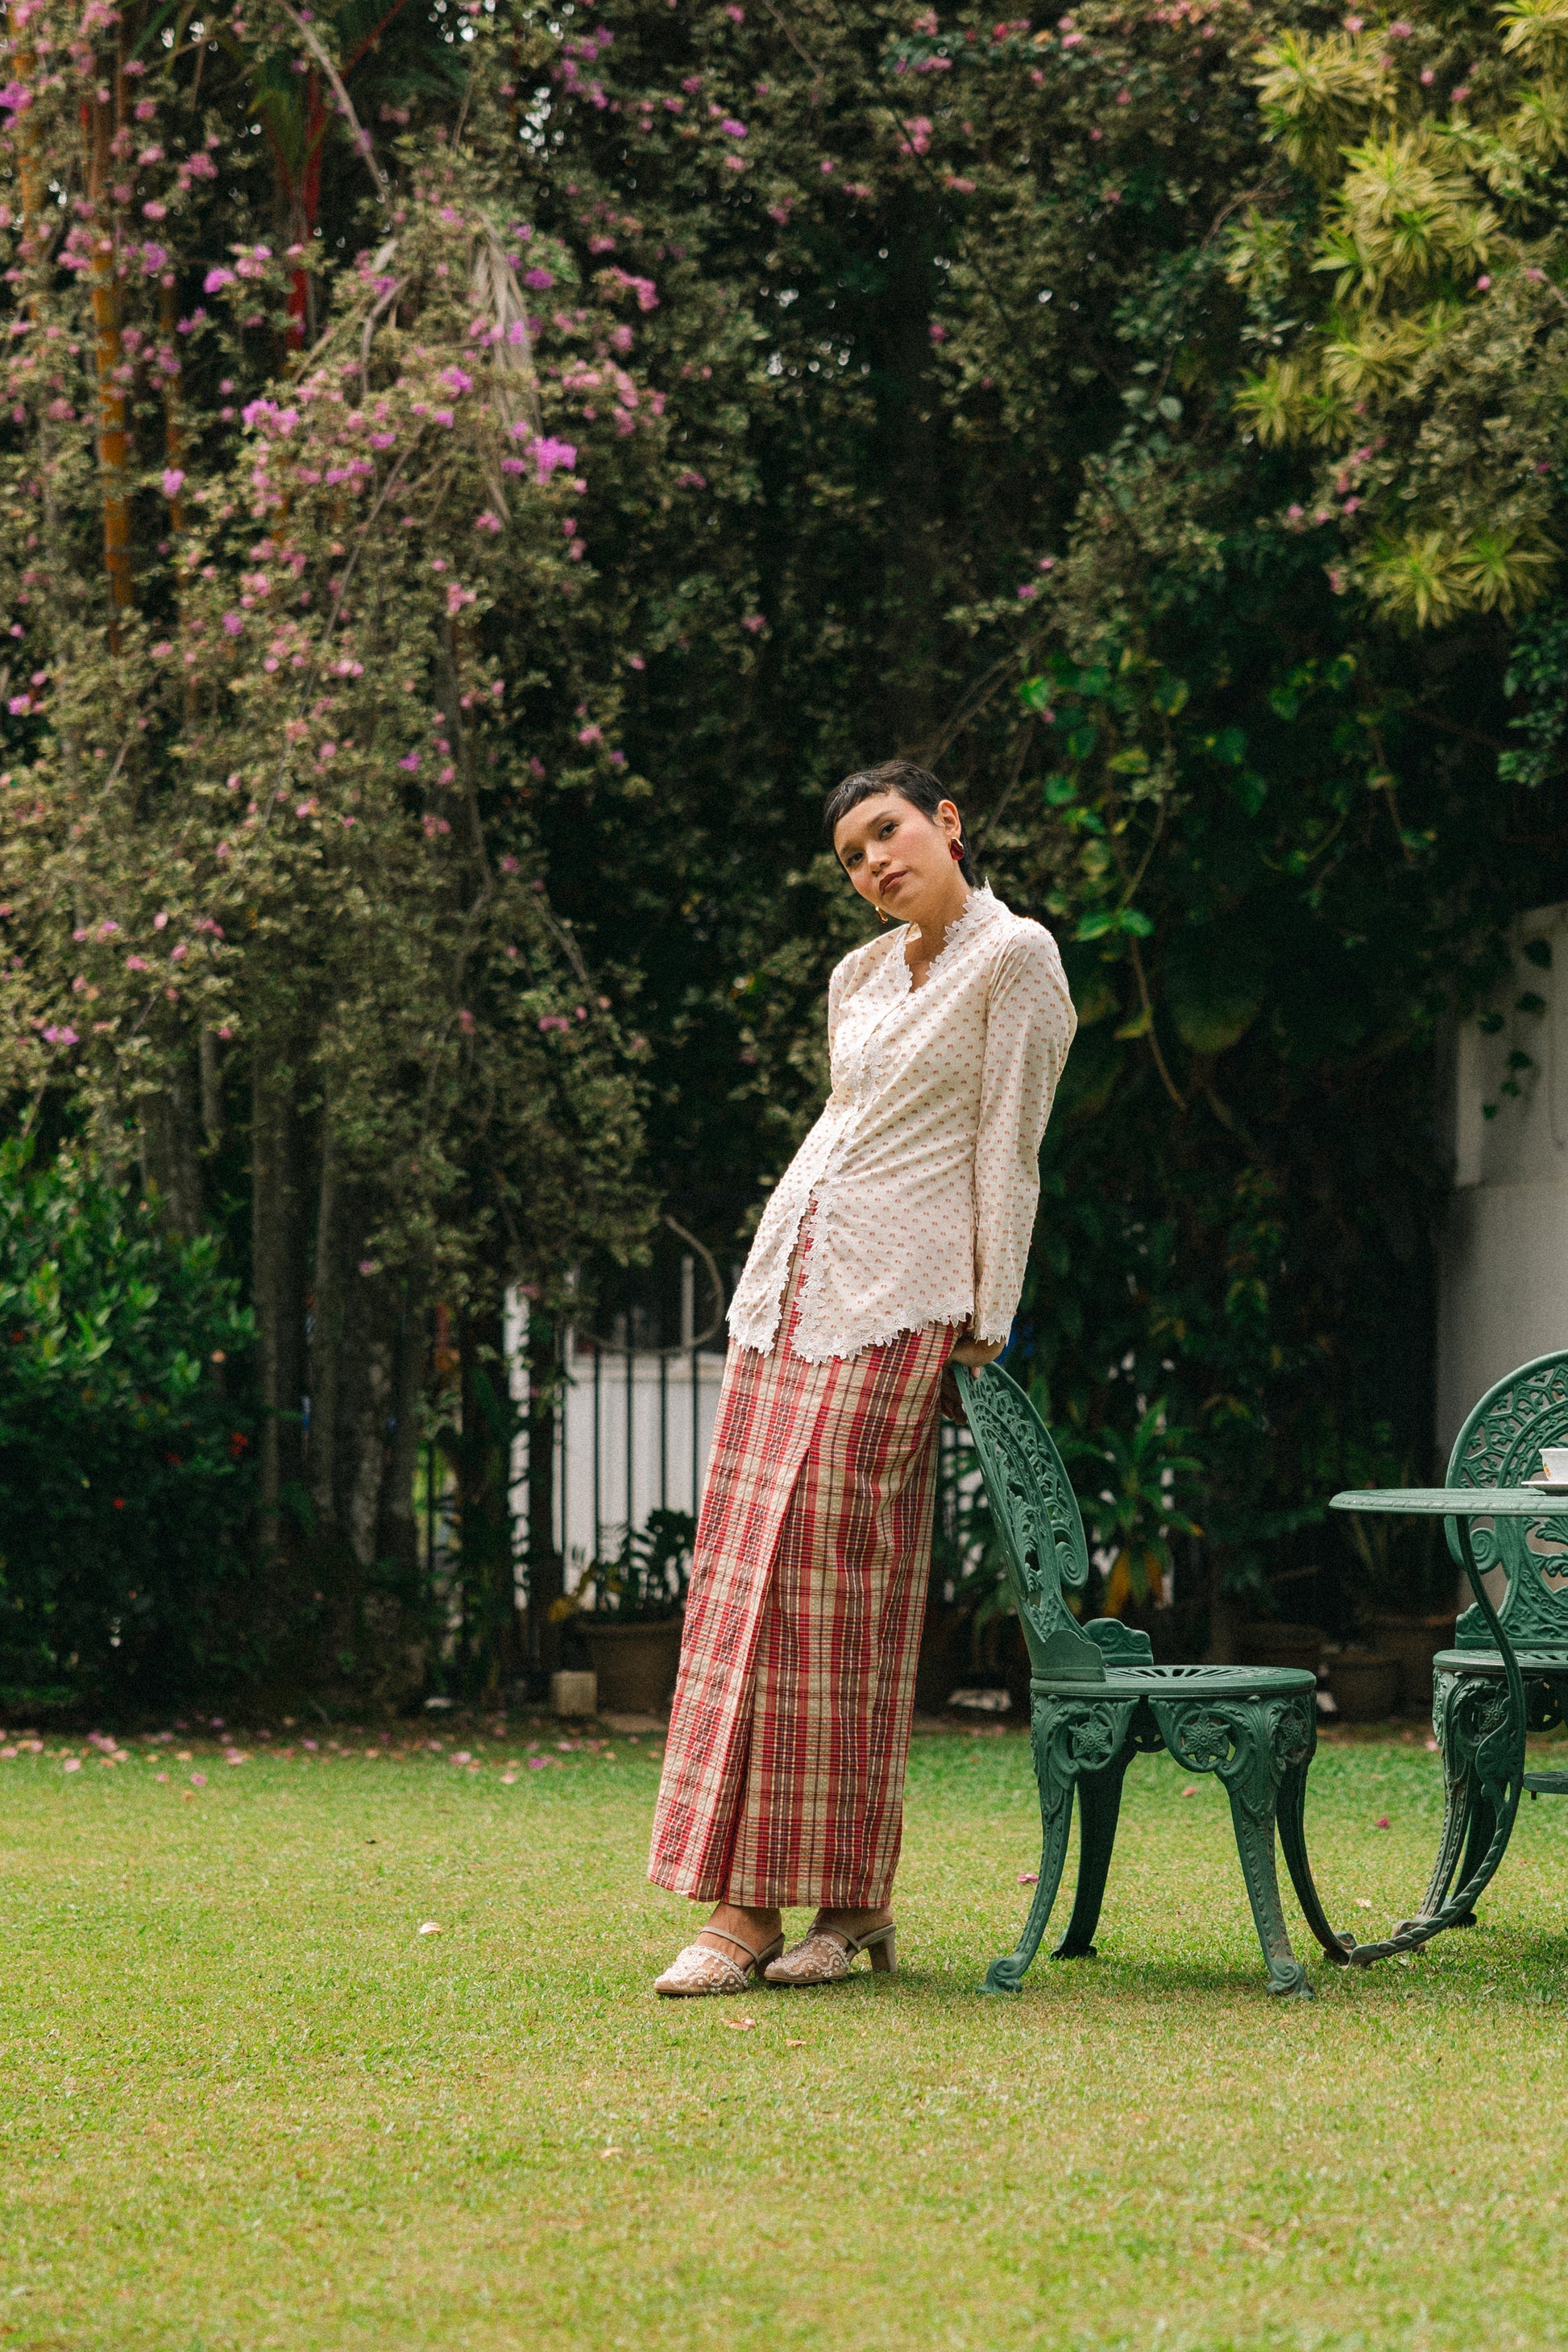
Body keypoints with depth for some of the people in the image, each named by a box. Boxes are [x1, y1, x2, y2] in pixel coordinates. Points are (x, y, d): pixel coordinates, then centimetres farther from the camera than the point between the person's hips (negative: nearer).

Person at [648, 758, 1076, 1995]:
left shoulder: (1015, 957, -5)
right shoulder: (861, 977, 17)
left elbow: (1007, 1148, -7)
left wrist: (989, 1322, -9)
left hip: (899, 1293, -7)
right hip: (791, 1284, 7)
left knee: (836, 1571, -11)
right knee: (746, 1567, 0)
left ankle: (849, 1900, -6)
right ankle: (744, 1905, -1)